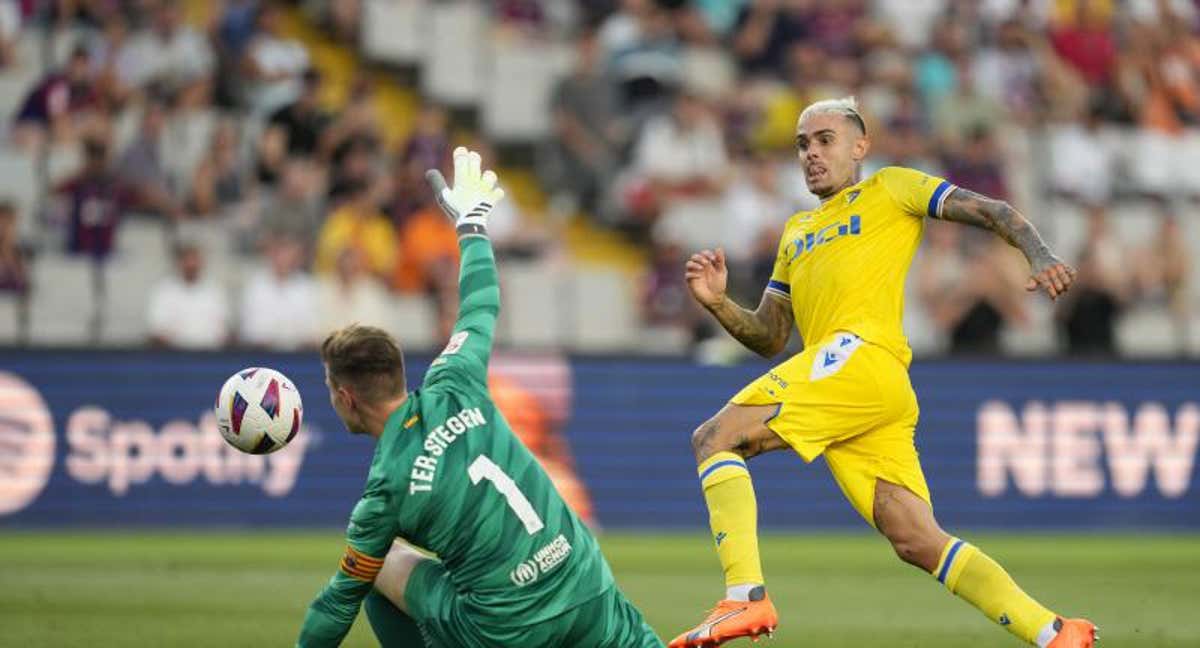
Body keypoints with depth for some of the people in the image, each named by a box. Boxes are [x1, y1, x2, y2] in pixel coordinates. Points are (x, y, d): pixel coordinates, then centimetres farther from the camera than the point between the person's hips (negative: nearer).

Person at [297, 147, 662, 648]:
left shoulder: (386, 489, -8)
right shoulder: (453, 390, 1)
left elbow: (343, 598, 2)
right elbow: (481, 308, 20)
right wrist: (473, 221, 37)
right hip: (589, 593, 4)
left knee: (384, 568, 17)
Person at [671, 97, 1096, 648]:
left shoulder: (891, 189, 14)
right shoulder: (795, 231, 33)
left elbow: (994, 213, 6)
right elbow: (768, 338, 31)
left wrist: (1039, 256, -13)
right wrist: (717, 303, 11)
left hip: (861, 354, -7)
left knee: (714, 438, -17)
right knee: (918, 543, -5)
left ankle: (745, 598, -28)